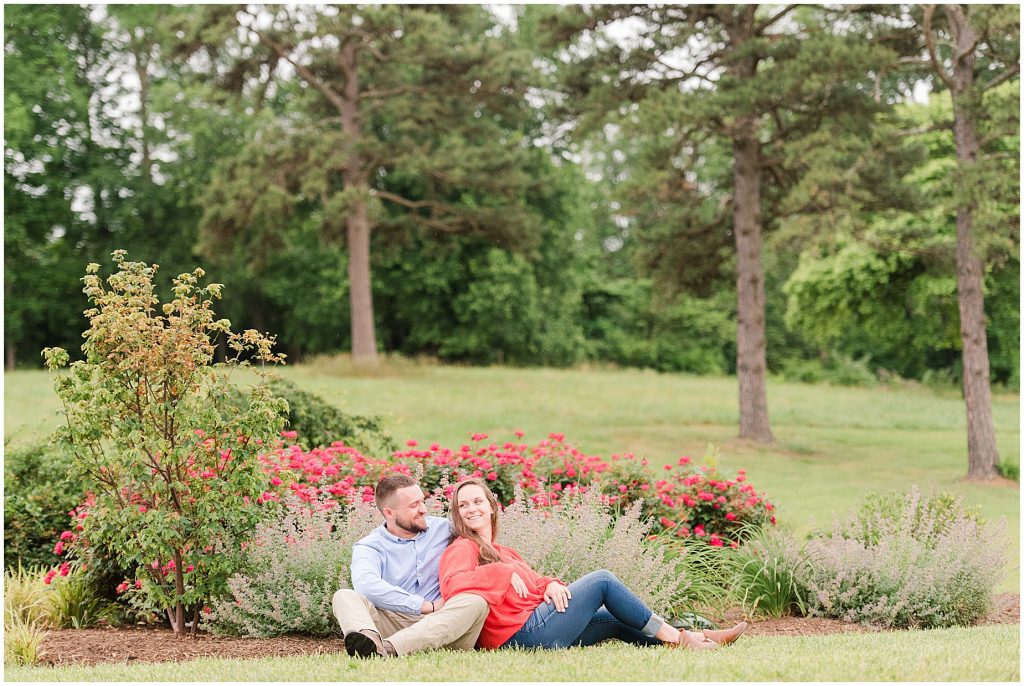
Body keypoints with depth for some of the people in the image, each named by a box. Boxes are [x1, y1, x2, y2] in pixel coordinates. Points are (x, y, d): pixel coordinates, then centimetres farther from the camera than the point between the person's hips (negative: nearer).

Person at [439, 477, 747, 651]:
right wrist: (504, 573, -26)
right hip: (523, 632, -10)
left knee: (616, 620, 14)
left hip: (535, 627, 10)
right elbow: (453, 584, -26)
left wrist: (550, 586, -4)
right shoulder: (462, 549, -5)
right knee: (603, 581, -3)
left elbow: (529, 581, 18)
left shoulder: (502, 552, 26)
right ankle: (676, 637, 4)